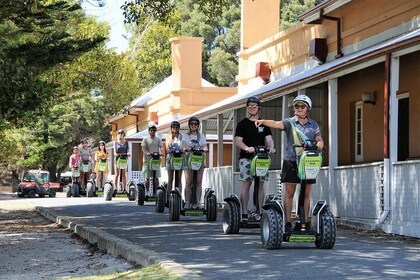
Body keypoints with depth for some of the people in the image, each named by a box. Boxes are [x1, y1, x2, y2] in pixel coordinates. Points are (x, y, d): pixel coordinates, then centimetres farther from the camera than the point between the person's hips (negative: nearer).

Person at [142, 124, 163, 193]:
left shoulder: (158, 139, 11)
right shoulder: (146, 139, 6)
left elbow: (160, 147, 0)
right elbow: (143, 147, -5)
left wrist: (161, 153, -22)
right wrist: (147, 153, -26)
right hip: (147, 160, -1)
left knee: (156, 177, -2)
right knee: (147, 177, 2)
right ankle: (147, 191, 8)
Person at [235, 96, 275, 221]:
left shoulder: (264, 124, 16)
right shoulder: (242, 124, 7)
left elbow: (268, 138, 4)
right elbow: (238, 140, -4)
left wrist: (271, 147, -19)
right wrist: (247, 148, -24)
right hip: (246, 157, -3)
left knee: (261, 185, 2)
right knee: (246, 184, -7)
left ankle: (260, 213, 4)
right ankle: (244, 213, -8)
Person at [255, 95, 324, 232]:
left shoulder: (313, 124, 12)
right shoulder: (290, 122, 3)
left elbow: (320, 141, 9)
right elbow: (277, 124, -16)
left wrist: (316, 145, -15)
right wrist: (263, 121, -36)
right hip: (291, 160, -2)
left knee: (306, 194, 5)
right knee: (289, 193, -1)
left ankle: (305, 222, 10)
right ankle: (288, 223, 1)